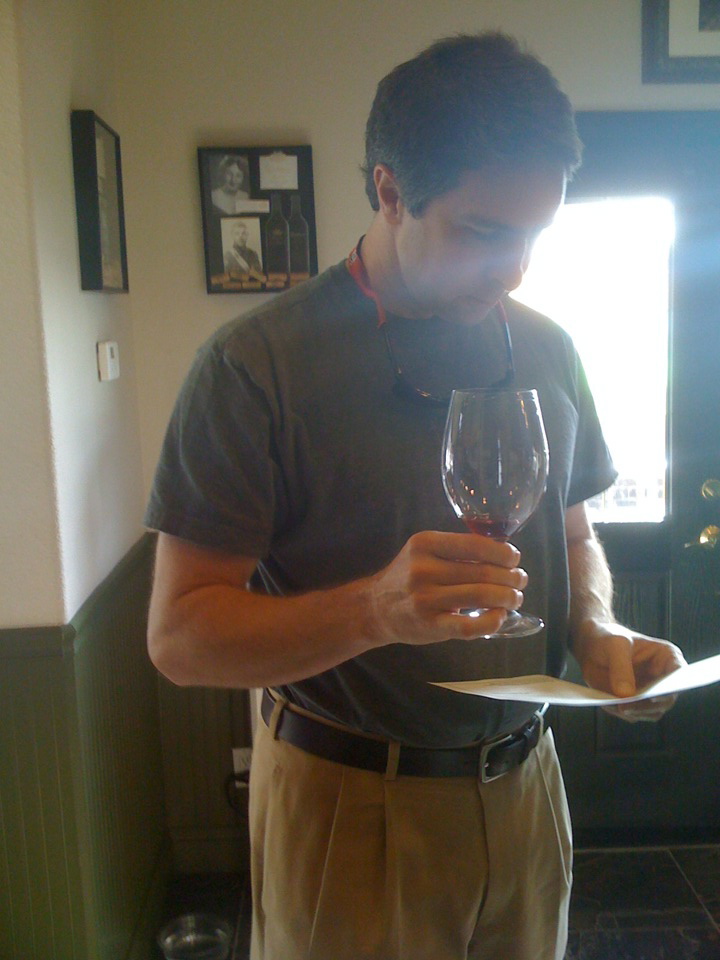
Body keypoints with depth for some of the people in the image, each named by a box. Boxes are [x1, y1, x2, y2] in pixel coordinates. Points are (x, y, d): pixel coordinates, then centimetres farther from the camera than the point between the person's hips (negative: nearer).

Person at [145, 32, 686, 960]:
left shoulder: (547, 350, 0)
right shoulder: (255, 364, -17)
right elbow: (179, 635, -18)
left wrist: (600, 631, -9)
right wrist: (376, 609, -34)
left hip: (522, 777, 5)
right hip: (347, 803, -5)